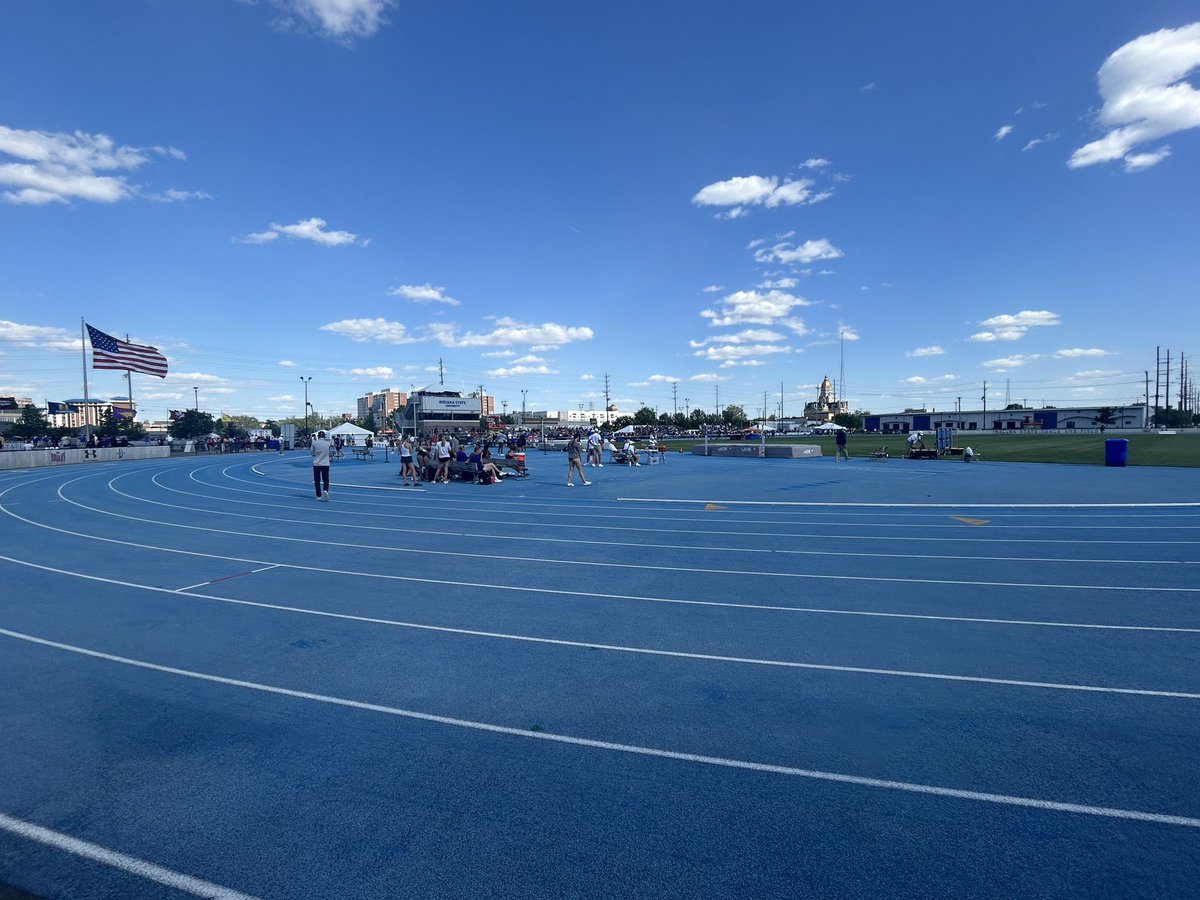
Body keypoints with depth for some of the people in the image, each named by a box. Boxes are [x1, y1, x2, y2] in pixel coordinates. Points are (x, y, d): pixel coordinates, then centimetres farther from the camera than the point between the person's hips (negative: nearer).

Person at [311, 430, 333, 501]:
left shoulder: (314, 443, -5)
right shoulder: (328, 443, -2)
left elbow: (312, 452, 5)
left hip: (316, 464, 0)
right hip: (325, 464, 0)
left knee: (317, 481, 9)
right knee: (326, 480, 4)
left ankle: (319, 496, 11)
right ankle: (325, 491, -23)